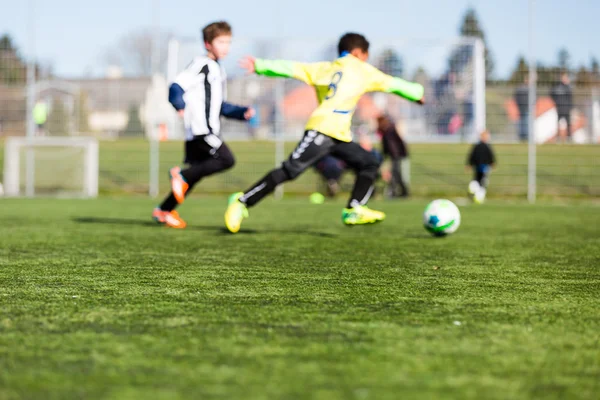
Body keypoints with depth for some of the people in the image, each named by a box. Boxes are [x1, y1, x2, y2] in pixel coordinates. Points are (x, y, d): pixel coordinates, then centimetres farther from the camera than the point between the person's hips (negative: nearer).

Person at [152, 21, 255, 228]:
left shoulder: (218, 71, 23)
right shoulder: (201, 65, -7)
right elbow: (176, 87, -19)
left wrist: (242, 112, 19)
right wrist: (180, 105, -39)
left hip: (209, 131, 9)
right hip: (200, 130, -9)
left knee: (193, 175, 9)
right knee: (226, 160, -20)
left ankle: (163, 211, 16)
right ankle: (181, 175, -12)